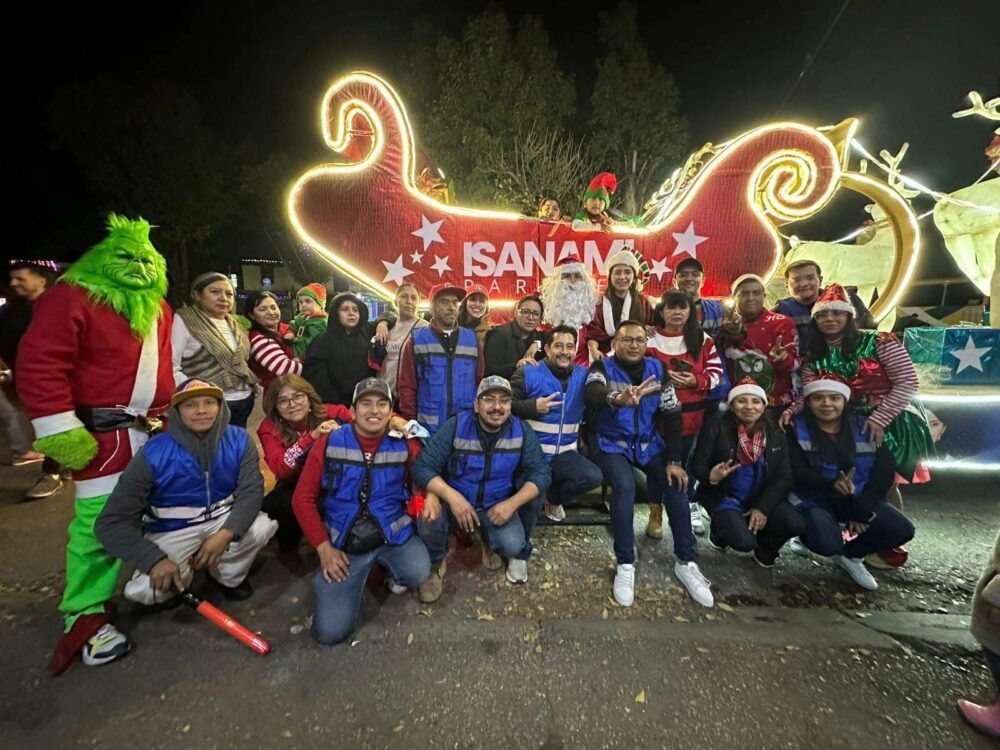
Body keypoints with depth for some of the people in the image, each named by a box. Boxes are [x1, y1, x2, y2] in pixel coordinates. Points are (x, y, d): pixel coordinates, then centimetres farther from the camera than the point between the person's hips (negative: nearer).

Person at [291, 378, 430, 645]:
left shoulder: (405, 445, -6)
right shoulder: (329, 443, -6)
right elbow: (303, 498, -2)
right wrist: (323, 547, -6)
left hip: (393, 533, 0)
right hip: (343, 543, 1)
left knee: (418, 573, -29)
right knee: (330, 631, -7)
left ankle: (385, 563, 9)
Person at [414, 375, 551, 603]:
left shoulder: (522, 432, -11)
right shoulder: (456, 426, -17)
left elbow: (541, 473, -15)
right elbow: (422, 466, -19)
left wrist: (512, 503, -30)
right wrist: (452, 496, -35)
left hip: (498, 505, 1)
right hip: (455, 501, 0)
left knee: (512, 546, -25)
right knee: (429, 517, -30)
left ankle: (519, 554, 15)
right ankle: (435, 564, 4)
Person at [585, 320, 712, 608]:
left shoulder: (657, 369, -2)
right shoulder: (603, 367, -12)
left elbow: (672, 415, -2)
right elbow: (591, 394, -36)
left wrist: (674, 460, -10)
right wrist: (617, 399, -60)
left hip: (649, 443, 4)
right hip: (613, 444, -3)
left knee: (676, 485, -16)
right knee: (625, 485, -29)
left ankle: (686, 563, 3)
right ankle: (626, 565, -12)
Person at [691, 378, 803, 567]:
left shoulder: (776, 435, 0)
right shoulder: (716, 429, -14)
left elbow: (784, 478, -2)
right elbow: (698, 466, -12)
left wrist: (762, 507, -14)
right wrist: (711, 477, -37)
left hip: (760, 498, 5)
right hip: (725, 497, -4)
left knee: (796, 524, -20)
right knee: (744, 542, -25)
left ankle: (764, 547, 14)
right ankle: (720, 532, 14)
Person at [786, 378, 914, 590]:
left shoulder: (865, 428, 1)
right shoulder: (796, 429, -8)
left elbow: (884, 472, -3)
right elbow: (797, 474, -14)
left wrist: (861, 511, -13)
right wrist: (832, 484, -33)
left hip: (859, 498, 4)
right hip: (814, 499, -4)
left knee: (901, 530, -18)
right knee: (827, 544, -29)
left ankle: (850, 554, 12)